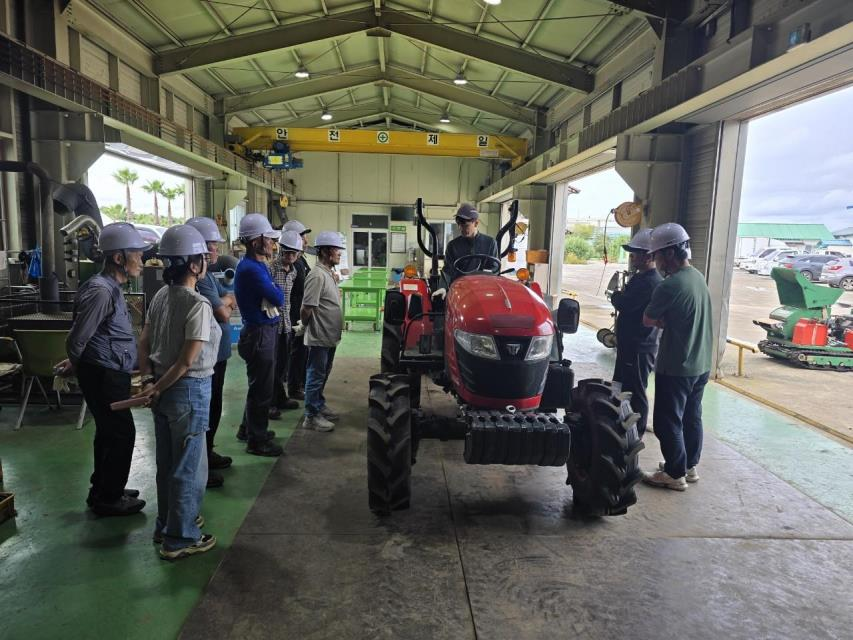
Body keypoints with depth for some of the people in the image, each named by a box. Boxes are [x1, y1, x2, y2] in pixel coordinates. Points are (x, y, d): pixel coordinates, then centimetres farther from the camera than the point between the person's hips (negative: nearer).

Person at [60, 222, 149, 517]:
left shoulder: (111, 288, 11)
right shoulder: (101, 291, -22)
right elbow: (77, 339, -20)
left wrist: (77, 363, 20)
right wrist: (75, 365, -3)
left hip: (110, 374, 10)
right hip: (104, 375, -10)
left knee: (109, 432, 20)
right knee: (122, 433, 1)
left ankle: (104, 490, 35)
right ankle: (108, 499, 16)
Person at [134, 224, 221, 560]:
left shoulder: (161, 296, 4)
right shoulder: (198, 304, -20)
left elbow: (144, 343, 6)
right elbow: (188, 361, -21)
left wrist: (148, 381, 0)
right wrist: (157, 390, -9)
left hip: (164, 388, 8)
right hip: (189, 390, -8)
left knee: (167, 462, 22)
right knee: (189, 466, 7)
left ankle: (167, 523, 39)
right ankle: (180, 538, 20)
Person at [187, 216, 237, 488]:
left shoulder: (207, 273, 13)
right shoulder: (197, 276, -20)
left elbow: (232, 301, 13)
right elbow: (223, 313, -22)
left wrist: (221, 301, -8)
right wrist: (224, 304, -1)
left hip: (216, 352, 10)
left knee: (213, 407, 20)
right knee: (206, 410, 0)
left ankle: (207, 454, 35)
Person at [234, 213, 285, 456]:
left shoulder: (257, 265, 11)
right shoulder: (251, 269, -21)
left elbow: (271, 297, 10)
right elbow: (279, 298, -19)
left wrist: (271, 291, -9)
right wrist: (275, 289, -1)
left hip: (263, 332, 10)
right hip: (259, 334, -10)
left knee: (260, 385, 22)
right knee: (262, 388, 2)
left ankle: (249, 428, 37)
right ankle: (257, 440, 15)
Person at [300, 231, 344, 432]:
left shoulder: (329, 273, 10)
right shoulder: (317, 276, -21)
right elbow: (306, 308, -21)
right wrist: (307, 326, -6)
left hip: (329, 336, 9)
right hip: (320, 337, -9)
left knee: (323, 375, 20)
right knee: (316, 376, 1)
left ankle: (319, 406, 34)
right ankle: (311, 416, 11)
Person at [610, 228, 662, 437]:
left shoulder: (650, 282, -21)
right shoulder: (640, 278, 12)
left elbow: (622, 304, -27)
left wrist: (615, 294, -7)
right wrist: (620, 296, -3)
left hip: (639, 349, -11)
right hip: (630, 344, 11)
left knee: (635, 393, 0)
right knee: (620, 387, 20)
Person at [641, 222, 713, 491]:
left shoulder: (669, 286, -22)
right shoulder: (698, 277, 6)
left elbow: (648, 320, -11)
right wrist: (668, 321, -2)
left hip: (675, 368, -9)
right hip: (701, 364, 9)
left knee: (668, 422, 4)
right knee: (691, 417, 19)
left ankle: (675, 474, 14)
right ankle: (690, 466, 32)